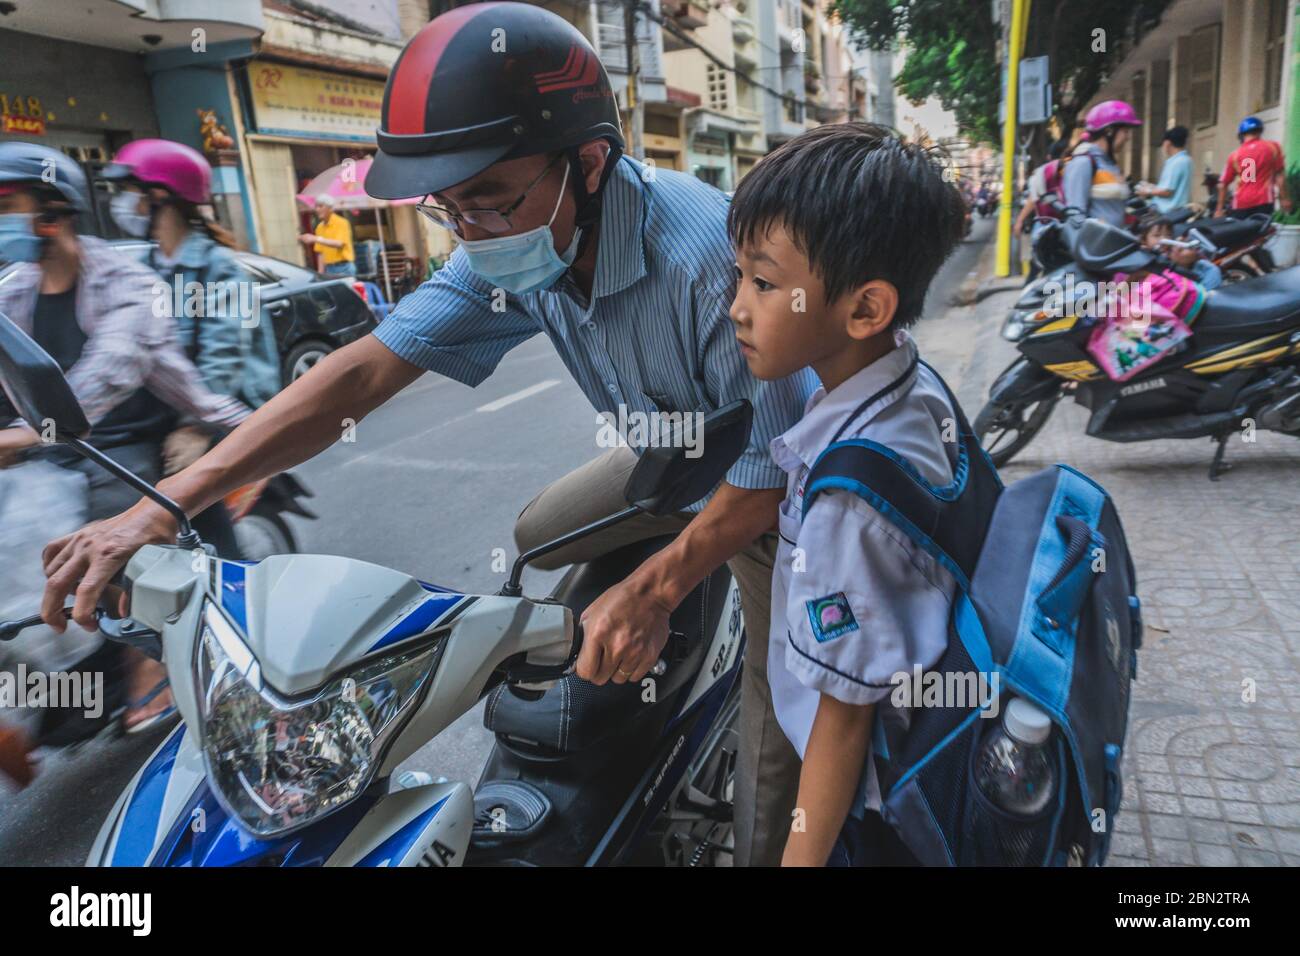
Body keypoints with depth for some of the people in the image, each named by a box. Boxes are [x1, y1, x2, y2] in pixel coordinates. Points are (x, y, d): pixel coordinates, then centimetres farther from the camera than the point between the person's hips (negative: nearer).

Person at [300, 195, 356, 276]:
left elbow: (339, 244, -21)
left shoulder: (341, 223, -6)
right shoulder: (320, 227, 13)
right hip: (328, 269, 6)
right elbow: (321, 252, 14)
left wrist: (316, 239, -29)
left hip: (343, 268, -5)